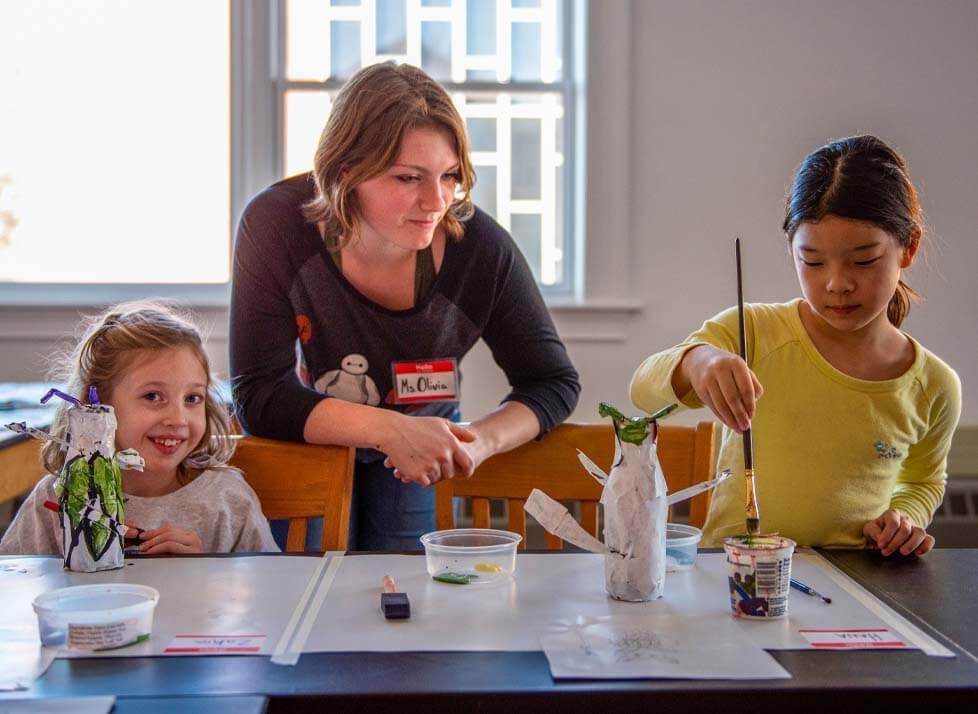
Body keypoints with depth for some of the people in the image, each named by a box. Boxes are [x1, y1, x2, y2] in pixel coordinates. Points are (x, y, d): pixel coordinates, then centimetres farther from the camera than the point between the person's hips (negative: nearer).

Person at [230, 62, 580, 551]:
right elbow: (259, 396, -28)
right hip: (306, 440, -1)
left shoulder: (481, 248, -25)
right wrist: (390, 430, -41)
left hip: (421, 452, 1)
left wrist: (480, 442, -33)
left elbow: (553, 382, -12)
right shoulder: (276, 225, -28)